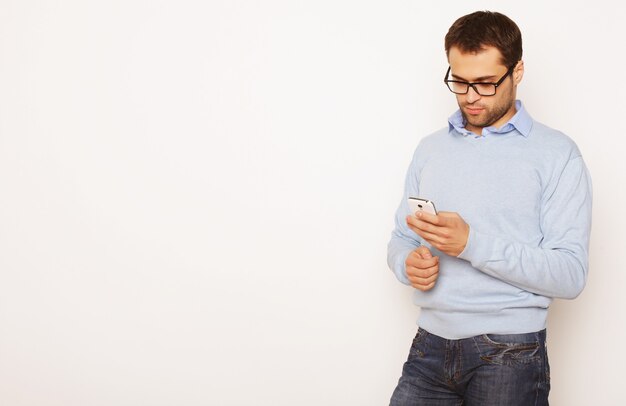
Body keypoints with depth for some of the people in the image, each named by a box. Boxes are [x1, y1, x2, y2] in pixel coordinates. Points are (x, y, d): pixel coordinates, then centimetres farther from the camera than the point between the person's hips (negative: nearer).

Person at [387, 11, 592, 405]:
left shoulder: (556, 154, -4)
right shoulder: (430, 149, 12)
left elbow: (570, 276, -11)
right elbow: (400, 239, 17)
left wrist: (472, 243, -22)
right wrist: (408, 264, -7)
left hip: (510, 353, -4)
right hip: (431, 345, 4)